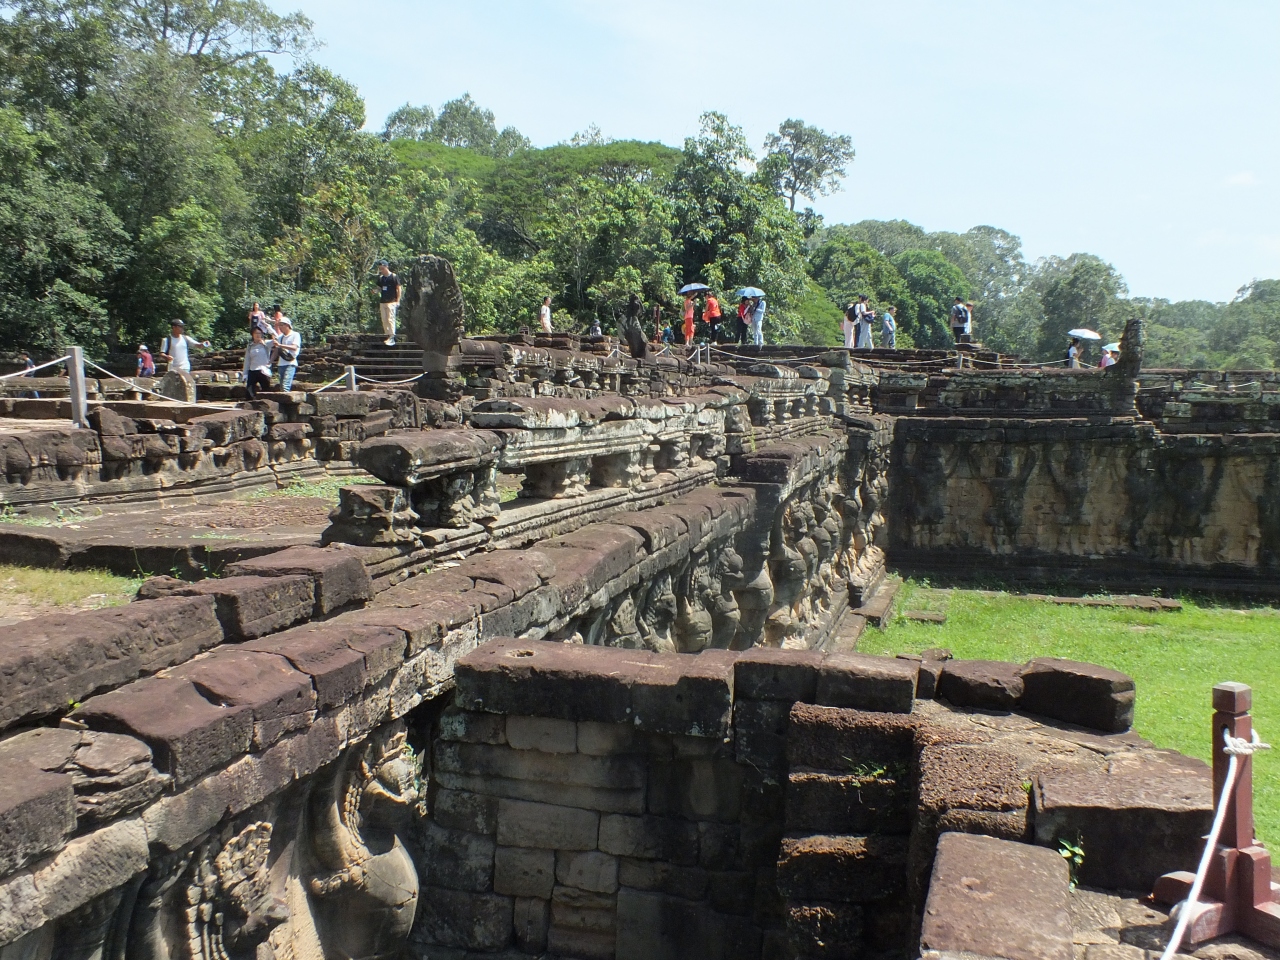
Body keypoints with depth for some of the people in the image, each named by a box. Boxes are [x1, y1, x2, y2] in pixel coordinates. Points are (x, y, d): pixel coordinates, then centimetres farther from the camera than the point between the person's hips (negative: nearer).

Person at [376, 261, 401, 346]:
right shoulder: (380, 278, 13)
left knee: (390, 319, -13)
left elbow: (398, 289, -3)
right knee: (384, 320, 7)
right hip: (382, 302, 7)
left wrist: (398, 301, -8)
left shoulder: (394, 277, -4)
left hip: (391, 302, -7)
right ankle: (388, 336, 14)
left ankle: (392, 337, -15)